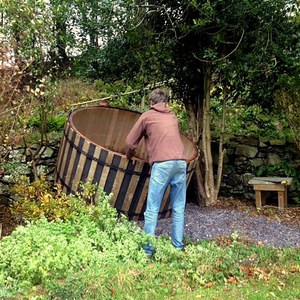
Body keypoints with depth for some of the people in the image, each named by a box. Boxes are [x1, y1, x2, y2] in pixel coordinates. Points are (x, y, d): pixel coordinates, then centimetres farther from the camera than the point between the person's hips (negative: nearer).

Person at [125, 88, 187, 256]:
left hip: (162, 163, -4)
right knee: (179, 208, 11)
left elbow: (130, 143, 14)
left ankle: (148, 249, -1)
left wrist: (129, 157, 32)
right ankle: (178, 247, 14)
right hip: (181, 162, 4)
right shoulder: (173, 117, 24)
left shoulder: (147, 116, 12)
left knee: (152, 209, -1)